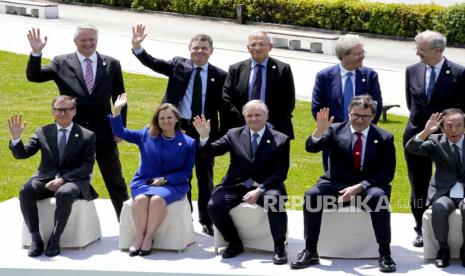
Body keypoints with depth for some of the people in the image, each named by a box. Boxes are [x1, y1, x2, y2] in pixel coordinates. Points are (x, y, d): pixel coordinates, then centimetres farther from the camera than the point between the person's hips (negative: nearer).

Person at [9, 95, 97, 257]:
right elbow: (22, 154, 8)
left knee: (64, 194, -38)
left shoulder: (87, 136, 4)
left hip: (73, 180, -2)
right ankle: (35, 239, -24)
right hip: (45, 179, 3)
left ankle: (55, 239, -27)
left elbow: (87, 166, -4)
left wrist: (63, 179, -18)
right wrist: (16, 137, -14)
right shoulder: (43, 132, 11)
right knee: (26, 192, -30)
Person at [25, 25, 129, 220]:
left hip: (104, 133, 0)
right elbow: (33, 76, -7)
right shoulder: (61, 63, -1)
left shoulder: (112, 64, 1)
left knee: (115, 180, 9)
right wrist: (36, 53, -23)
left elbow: (119, 98, 5)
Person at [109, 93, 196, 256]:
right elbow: (121, 133, 11)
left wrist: (164, 179, -11)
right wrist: (116, 111, -4)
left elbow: (187, 172, 3)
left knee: (157, 199, -34)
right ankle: (139, 236, -22)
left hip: (172, 184, -2)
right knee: (141, 199, -32)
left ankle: (148, 237, -22)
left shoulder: (188, 143, 4)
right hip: (144, 182, 2)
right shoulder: (146, 135, 9)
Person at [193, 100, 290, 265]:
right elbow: (211, 151, 4)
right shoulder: (234, 134, 10)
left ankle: (279, 247, -18)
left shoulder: (280, 140, 3)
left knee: (275, 200, -35)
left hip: (266, 186, -2)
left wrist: (259, 190, -18)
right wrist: (204, 136, -18)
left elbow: (280, 173, -5)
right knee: (214, 205, -23)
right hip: (236, 185, 2)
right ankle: (234, 243, 0)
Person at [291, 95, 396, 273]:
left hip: (368, 187, -1)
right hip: (337, 185, 1)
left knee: (379, 196, -34)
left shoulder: (384, 138, 0)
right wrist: (319, 131, -32)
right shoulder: (336, 130, 3)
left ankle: (385, 254, -26)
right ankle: (310, 252, -18)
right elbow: (311, 147, -10)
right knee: (311, 195, -26)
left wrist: (359, 187, -19)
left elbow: (387, 174, -5)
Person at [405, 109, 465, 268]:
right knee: (439, 208, -33)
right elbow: (410, 148, -9)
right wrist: (426, 131, -22)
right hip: (444, 192, 1)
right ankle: (443, 249, -12)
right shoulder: (436, 142, 5)